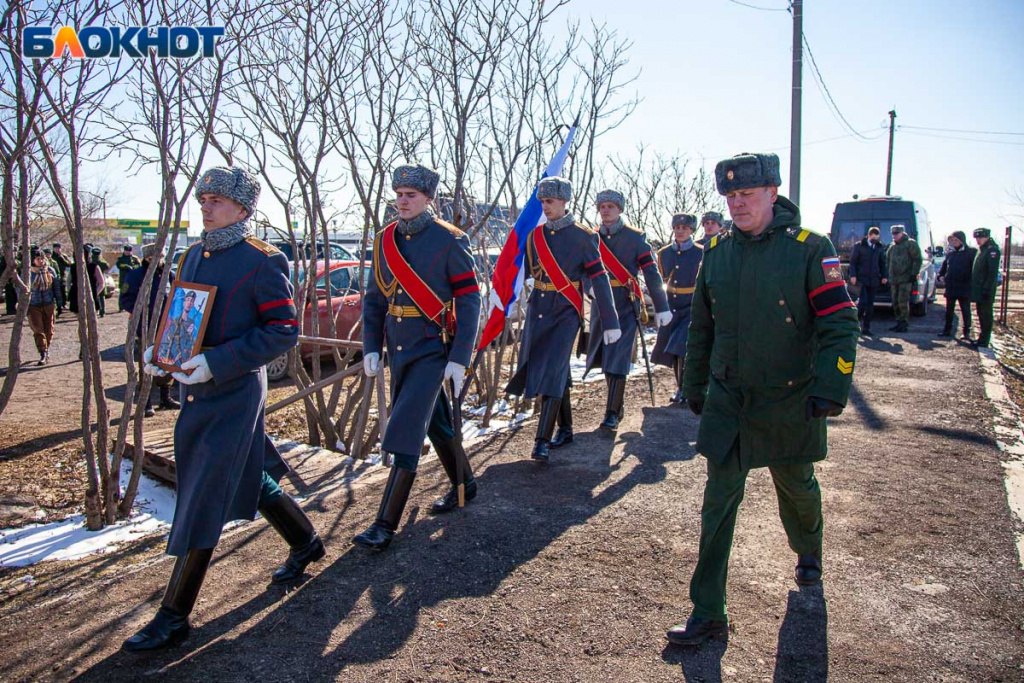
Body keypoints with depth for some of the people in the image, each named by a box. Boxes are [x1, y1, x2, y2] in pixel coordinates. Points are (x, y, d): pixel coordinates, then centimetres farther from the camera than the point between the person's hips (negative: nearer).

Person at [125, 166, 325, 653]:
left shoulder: (262, 262, -13)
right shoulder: (191, 257, 10)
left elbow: (284, 331, -16)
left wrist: (217, 363, -23)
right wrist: (160, 351, 0)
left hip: (234, 396, -8)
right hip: (194, 393, 8)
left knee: (203, 501, -3)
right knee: (249, 479, 19)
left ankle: (174, 617, 9)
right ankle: (305, 542, 41)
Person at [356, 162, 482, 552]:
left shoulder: (449, 241, -10)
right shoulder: (385, 240, 6)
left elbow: (469, 301, -11)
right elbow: (374, 298, 11)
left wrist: (459, 359, -16)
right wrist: (371, 347, 2)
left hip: (433, 349, -6)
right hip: (399, 350, 6)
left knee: (406, 430, -10)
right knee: (436, 421, 19)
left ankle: (386, 524, -1)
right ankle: (464, 485, 39)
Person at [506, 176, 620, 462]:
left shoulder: (582, 237, -7)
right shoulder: (535, 235, 7)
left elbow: (599, 280, -8)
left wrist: (610, 323, -11)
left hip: (566, 312, -5)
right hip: (537, 310, 5)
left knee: (552, 371, -13)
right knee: (545, 370, 11)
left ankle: (542, 442, -10)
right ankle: (566, 427, 31)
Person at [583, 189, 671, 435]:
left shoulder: (635, 237, -1)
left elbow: (652, 273, -3)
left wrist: (662, 307, -7)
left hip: (626, 306, -4)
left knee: (617, 359, -9)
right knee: (603, 357, 9)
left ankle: (612, 415, -4)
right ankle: (617, 406, 26)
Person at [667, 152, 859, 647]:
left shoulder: (810, 249, -10)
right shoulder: (717, 253, 3)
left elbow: (839, 324, -12)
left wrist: (830, 389, -21)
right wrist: (694, 385, 15)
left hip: (790, 401, -2)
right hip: (727, 399, 3)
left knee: (796, 485, 20)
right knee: (719, 500, 1)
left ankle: (807, 551, 53)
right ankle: (708, 613, 10)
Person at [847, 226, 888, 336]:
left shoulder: (880, 248, 13)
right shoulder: (859, 246, 1)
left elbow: (882, 263, 19)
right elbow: (852, 261, 0)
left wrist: (884, 276, 7)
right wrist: (853, 275, -11)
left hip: (874, 280, 4)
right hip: (861, 279, -4)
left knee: (870, 305, 3)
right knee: (863, 301, -16)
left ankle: (866, 328, 8)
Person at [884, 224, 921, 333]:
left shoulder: (910, 244, -3)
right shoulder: (892, 246, 18)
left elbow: (918, 260, -6)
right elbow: (888, 261, 25)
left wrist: (914, 274, -12)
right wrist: (889, 276, 17)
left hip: (906, 279, -7)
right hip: (894, 279, 7)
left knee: (903, 301, -11)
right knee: (895, 302, 8)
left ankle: (905, 324, -6)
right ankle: (899, 322, 17)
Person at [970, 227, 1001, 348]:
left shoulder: (992, 250, -13)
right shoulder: (981, 250, 16)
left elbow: (993, 272, -18)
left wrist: (987, 289, -21)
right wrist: (973, 286, 17)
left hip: (985, 289, -9)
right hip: (978, 289, 9)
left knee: (986, 315, -4)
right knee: (981, 314, 14)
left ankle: (984, 340, 0)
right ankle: (982, 337, 23)